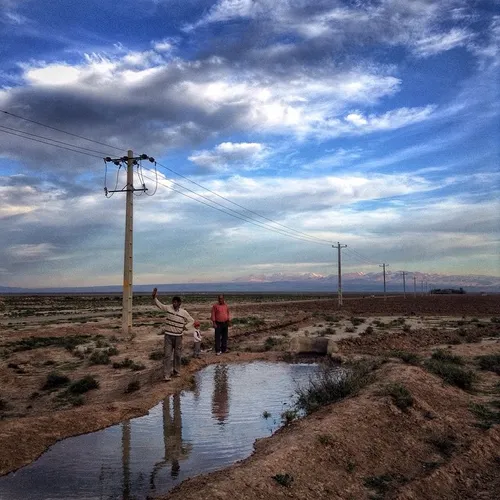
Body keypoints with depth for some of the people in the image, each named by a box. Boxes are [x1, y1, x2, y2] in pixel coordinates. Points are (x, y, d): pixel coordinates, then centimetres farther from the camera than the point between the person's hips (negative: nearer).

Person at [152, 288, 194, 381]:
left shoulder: (184, 312, -5)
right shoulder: (168, 308, -2)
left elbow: (192, 321, 5)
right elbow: (159, 304, 9)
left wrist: (185, 327, -9)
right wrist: (154, 297, -4)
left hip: (178, 336, 0)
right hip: (168, 335, 0)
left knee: (177, 355, 11)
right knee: (167, 355, -5)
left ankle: (176, 372, 29)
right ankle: (166, 375, -5)